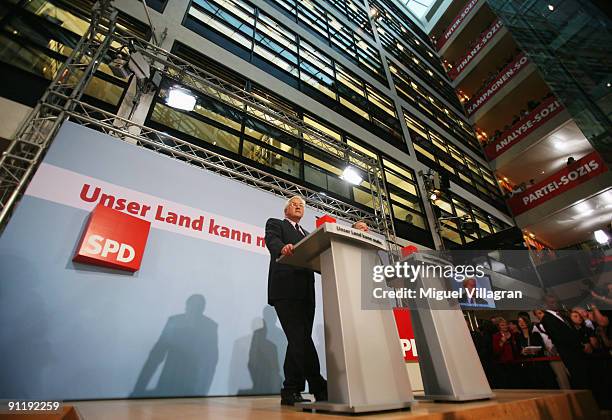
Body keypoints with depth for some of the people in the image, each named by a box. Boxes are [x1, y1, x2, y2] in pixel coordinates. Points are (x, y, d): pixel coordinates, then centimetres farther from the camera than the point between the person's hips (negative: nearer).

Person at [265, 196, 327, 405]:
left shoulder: (306, 234, 29)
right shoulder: (275, 223, 12)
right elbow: (272, 241, -11)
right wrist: (283, 248, -34)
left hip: (305, 292, 7)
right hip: (285, 290, -6)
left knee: (298, 341, 6)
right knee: (301, 339, -11)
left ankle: (290, 391, 13)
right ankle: (320, 388, -3)